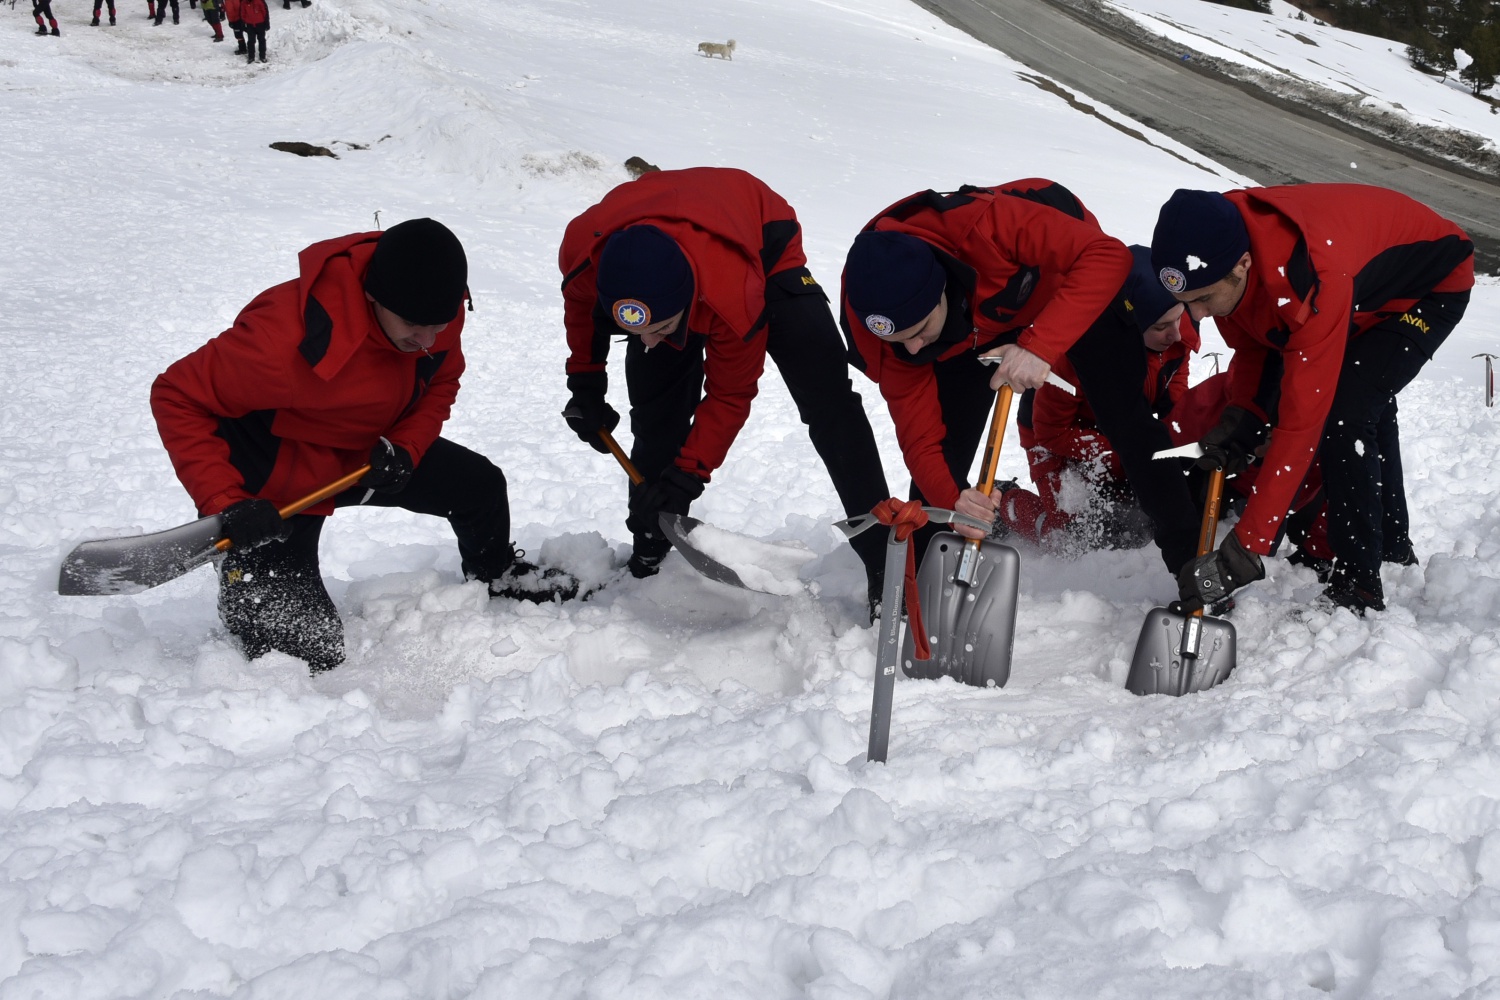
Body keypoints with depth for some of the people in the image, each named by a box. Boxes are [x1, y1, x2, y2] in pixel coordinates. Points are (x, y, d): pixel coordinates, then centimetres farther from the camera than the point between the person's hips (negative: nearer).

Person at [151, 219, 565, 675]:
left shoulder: (436, 308, -18)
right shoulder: (286, 338, -40)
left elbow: (440, 381, 3)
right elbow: (178, 397, -30)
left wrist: (406, 448, -17)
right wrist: (226, 504, -37)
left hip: (366, 450, 7)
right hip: (277, 480, -7)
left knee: (479, 485, 13)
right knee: (309, 646, -13)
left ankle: (500, 578, 46)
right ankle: (241, 592, 21)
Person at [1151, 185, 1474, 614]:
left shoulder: (1313, 283, -46)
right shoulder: (1212, 250, -24)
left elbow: (1301, 424, -45)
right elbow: (1251, 345, -4)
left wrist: (1243, 552, -47)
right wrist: (1241, 417, -22)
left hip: (1431, 286, -8)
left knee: (1341, 415, -24)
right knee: (1367, 407, 23)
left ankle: (1358, 588, -12)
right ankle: (1392, 546, 45)